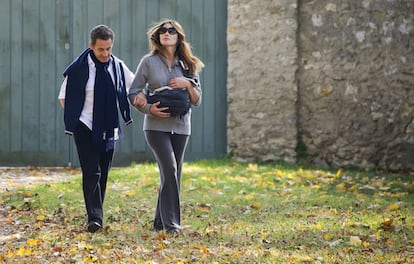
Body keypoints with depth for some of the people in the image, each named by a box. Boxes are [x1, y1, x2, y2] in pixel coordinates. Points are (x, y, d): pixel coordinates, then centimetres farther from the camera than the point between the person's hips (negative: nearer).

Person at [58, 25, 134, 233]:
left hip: (109, 129, 4)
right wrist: (74, 118, -3)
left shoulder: (118, 66, 1)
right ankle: (94, 217, -17)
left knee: (103, 174, 9)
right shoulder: (78, 68, -9)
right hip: (85, 129, -4)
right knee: (91, 173, -13)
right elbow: (64, 97, 1)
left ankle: (97, 215, 19)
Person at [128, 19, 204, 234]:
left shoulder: (188, 65, 9)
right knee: (169, 169, -19)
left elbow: (197, 101, 8)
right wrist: (149, 108, -13)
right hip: (156, 125, -4)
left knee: (172, 174, 7)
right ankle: (171, 223, -18)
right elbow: (133, 93, 2)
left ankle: (160, 223, 19)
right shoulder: (149, 62, 0)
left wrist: (188, 84, -10)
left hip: (181, 126, 4)